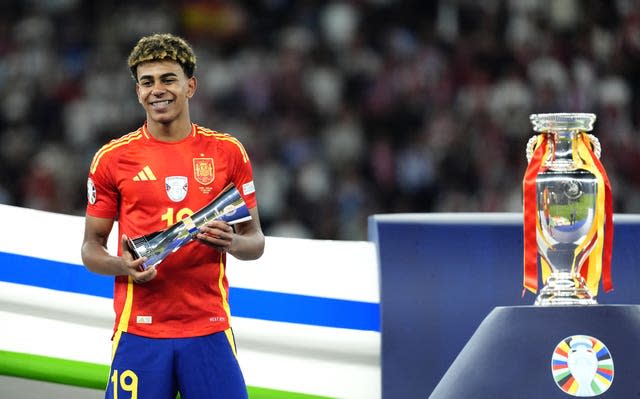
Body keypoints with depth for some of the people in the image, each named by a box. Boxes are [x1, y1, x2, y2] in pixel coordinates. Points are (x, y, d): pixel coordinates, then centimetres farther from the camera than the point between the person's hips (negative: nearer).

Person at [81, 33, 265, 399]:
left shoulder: (228, 152, 6)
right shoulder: (113, 158, 4)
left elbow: (255, 241, 11)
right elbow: (91, 248, 9)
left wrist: (232, 242, -12)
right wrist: (124, 265, -13)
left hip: (209, 328, 1)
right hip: (139, 331, -1)